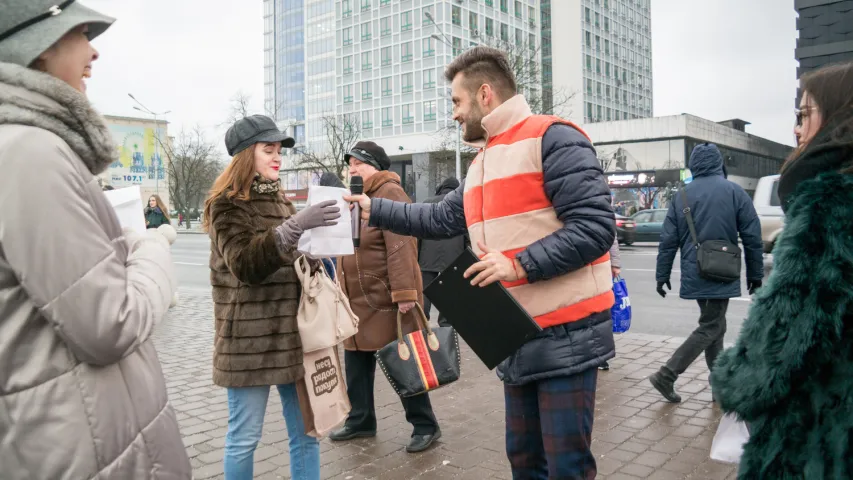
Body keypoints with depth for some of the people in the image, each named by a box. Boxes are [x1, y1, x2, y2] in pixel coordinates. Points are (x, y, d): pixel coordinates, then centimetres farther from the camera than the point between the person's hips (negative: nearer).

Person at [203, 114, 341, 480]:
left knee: (306, 432, 9)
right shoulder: (226, 203, -5)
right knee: (244, 437, 3)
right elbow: (245, 262, -21)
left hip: (293, 333, 6)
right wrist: (295, 225, -31)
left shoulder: (279, 199, 16)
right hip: (250, 338, -6)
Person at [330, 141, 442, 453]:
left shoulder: (389, 193, -13)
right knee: (356, 363, 15)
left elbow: (401, 246, -22)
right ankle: (360, 420, 31)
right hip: (357, 300, 9)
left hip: (386, 299, -9)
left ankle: (425, 426, 13)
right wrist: (342, 291, 19)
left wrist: (404, 292, -28)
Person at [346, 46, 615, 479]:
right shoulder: (483, 163, 17)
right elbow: (441, 219, 22)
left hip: (566, 335, -9)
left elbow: (595, 226, -20)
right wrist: (374, 209, 19)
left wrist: (519, 264, -23)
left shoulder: (552, 139, -13)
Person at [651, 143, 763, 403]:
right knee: (710, 328, 1)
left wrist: (662, 275, 9)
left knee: (714, 325, 16)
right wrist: (755, 274, 6)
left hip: (694, 274, 5)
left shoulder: (680, 195, 4)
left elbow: (668, 240, 3)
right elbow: (752, 237, -3)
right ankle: (666, 375, -7)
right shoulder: (735, 191, -4)